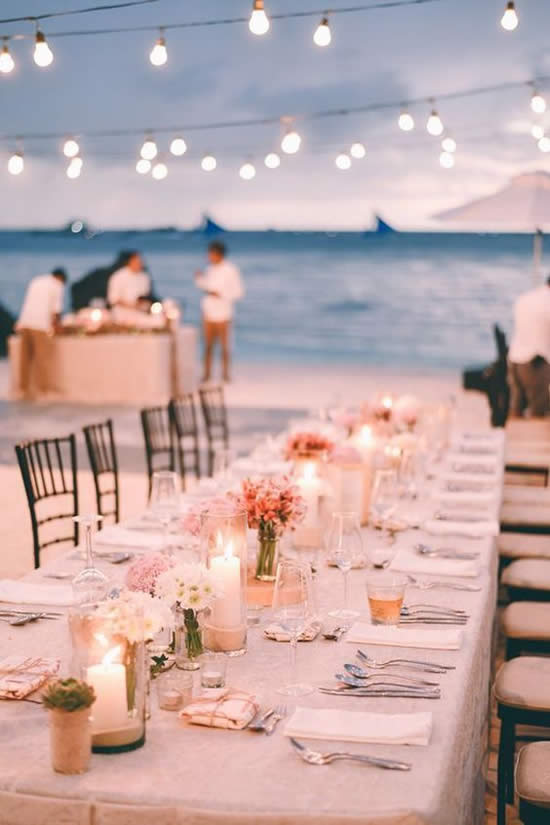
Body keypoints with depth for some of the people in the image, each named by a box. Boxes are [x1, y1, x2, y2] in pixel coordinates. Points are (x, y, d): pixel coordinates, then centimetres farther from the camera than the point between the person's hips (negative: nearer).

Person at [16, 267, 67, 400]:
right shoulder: (57, 286, 5)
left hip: (24, 322, 6)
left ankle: (25, 388, 11)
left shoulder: (36, 281, 22)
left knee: (26, 357, 9)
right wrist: (57, 325, 16)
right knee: (43, 357, -3)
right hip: (40, 324, -6)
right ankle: (45, 389, -3)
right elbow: (56, 310, 0)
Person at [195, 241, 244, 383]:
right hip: (208, 312, 5)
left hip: (223, 314, -5)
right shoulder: (210, 269, 10)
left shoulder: (231, 270, -7)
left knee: (224, 346, 0)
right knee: (208, 345, 4)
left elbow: (239, 292, -7)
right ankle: (207, 373, 9)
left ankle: (226, 374, 8)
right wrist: (199, 278, 0)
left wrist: (220, 295, -17)